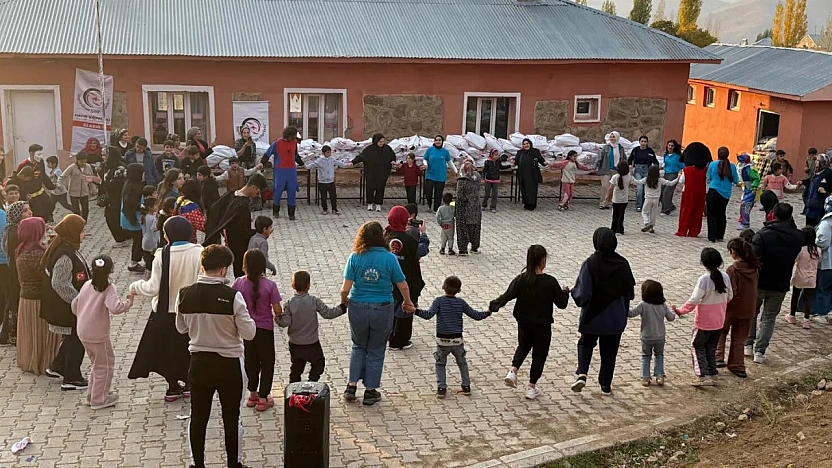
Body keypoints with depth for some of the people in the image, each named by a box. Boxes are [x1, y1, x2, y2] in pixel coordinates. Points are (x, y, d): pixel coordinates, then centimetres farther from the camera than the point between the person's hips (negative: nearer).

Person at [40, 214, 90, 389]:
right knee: (76, 340, 4)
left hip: (70, 304, 10)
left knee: (72, 337, 24)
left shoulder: (68, 247, 4)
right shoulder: (65, 255, -27)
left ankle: (57, 366, 38)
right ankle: (71, 379, 15)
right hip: (67, 308, -10)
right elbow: (61, 284, -28)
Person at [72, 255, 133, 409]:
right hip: (98, 334, -7)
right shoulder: (108, 288, -16)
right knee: (105, 364, 9)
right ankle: (99, 399, 14)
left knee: (96, 363, 24)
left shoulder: (87, 285, 5)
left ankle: (92, 394, 33)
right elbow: (115, 308, -31)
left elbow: (75, 304, 13)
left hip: (82, 333, 7)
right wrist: (128, 302, -15)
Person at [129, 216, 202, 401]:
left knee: (168, 347, 17)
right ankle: (188, 384, 28)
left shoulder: (162, 255, -18)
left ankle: (173, 387, 25)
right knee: (189, 347, 20)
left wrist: (135, 287, 3)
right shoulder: (199, 253, -14)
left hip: (166, 311, -1)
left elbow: (154, 287, -15)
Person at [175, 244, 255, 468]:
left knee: (197, 417, 17)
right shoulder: (232, 296, -20)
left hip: (199, 363, 3)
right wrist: (248, 319, 3)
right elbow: (249, 333, -15)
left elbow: (181, 328, 7)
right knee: (232, 418, 12)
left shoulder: (184, 294, -8)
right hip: (229, 365, -3)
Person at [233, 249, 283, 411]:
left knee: (251, 362, 20)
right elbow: (277, 310, -17)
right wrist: (280, 314, 6)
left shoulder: (239, 283, -13)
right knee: (267, 363, 12)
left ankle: (253, 395, 32)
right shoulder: (269, 285, -19)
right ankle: (263, 398, 16)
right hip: (265, 330, -3)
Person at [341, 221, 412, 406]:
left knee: (359, 347, 23)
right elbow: (403, 286, -4)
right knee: (376, 350, 15)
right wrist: (408, 303, 14)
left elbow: (345, 288, -12)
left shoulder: (355, 257, -9)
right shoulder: (389, 258, -10)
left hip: (358, 308, 1)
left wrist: (343, 301, 10)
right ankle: (370, 391, 22)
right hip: (382, 309, -1)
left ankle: (352, 386, 20)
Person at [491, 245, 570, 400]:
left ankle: (513, 371, 6)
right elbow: (562, 303, -8)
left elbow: (506, 296, -9)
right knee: (539, 354, 13)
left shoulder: (520, 280, -12)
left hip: (524, 324, 3)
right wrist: (565, 292, 12)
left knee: (523, 346, 28)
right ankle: (531, 387, 18)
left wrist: (493, 306, 7)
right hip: (542, 325, -3)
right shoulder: (550, 282, -17)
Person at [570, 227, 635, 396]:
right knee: (609, 351, 16)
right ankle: (606, 386, 22)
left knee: (586, 343, 21)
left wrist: (573, 292, 2)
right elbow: (630, 292, 2)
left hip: (593, 316, -2)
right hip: (616, 318, 2)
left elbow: (582, 294, -19)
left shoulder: (590, 264, -19)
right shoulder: (623, 264, -8)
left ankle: (582, 374, 2)